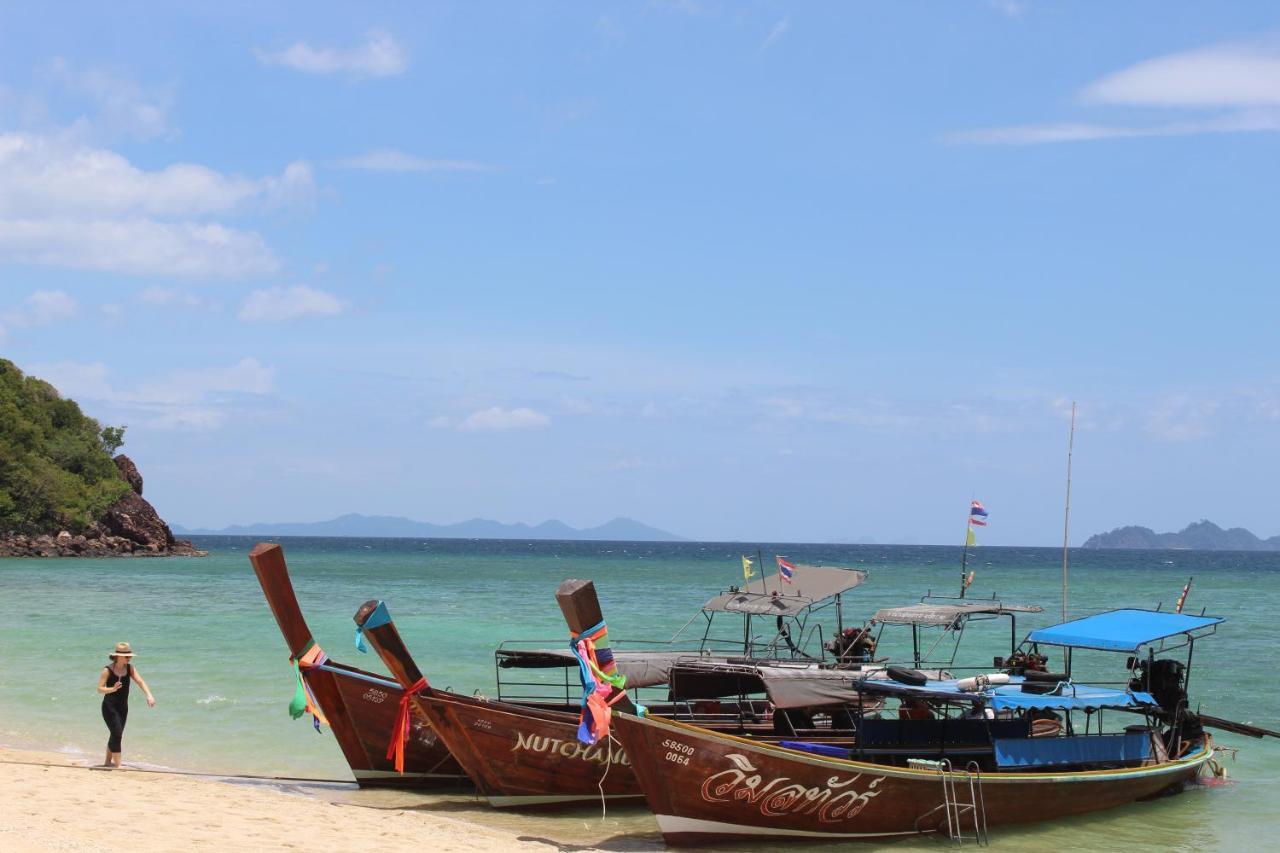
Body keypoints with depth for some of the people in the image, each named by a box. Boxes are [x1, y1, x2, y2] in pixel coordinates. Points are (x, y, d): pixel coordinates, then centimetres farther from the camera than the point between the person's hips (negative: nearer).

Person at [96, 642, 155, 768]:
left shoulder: (130, 668, -1)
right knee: (117, 734, -15)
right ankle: (117, 765, -14)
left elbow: (140, 681, -12)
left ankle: (108, 761, 31)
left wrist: (149, 695, -28)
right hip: (110, 707, -6)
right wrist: (112, 689, -36)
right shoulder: (108, 670, -15)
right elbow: (99, 689, -18)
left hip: (123, 707, 6)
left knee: (116, 734, 15)